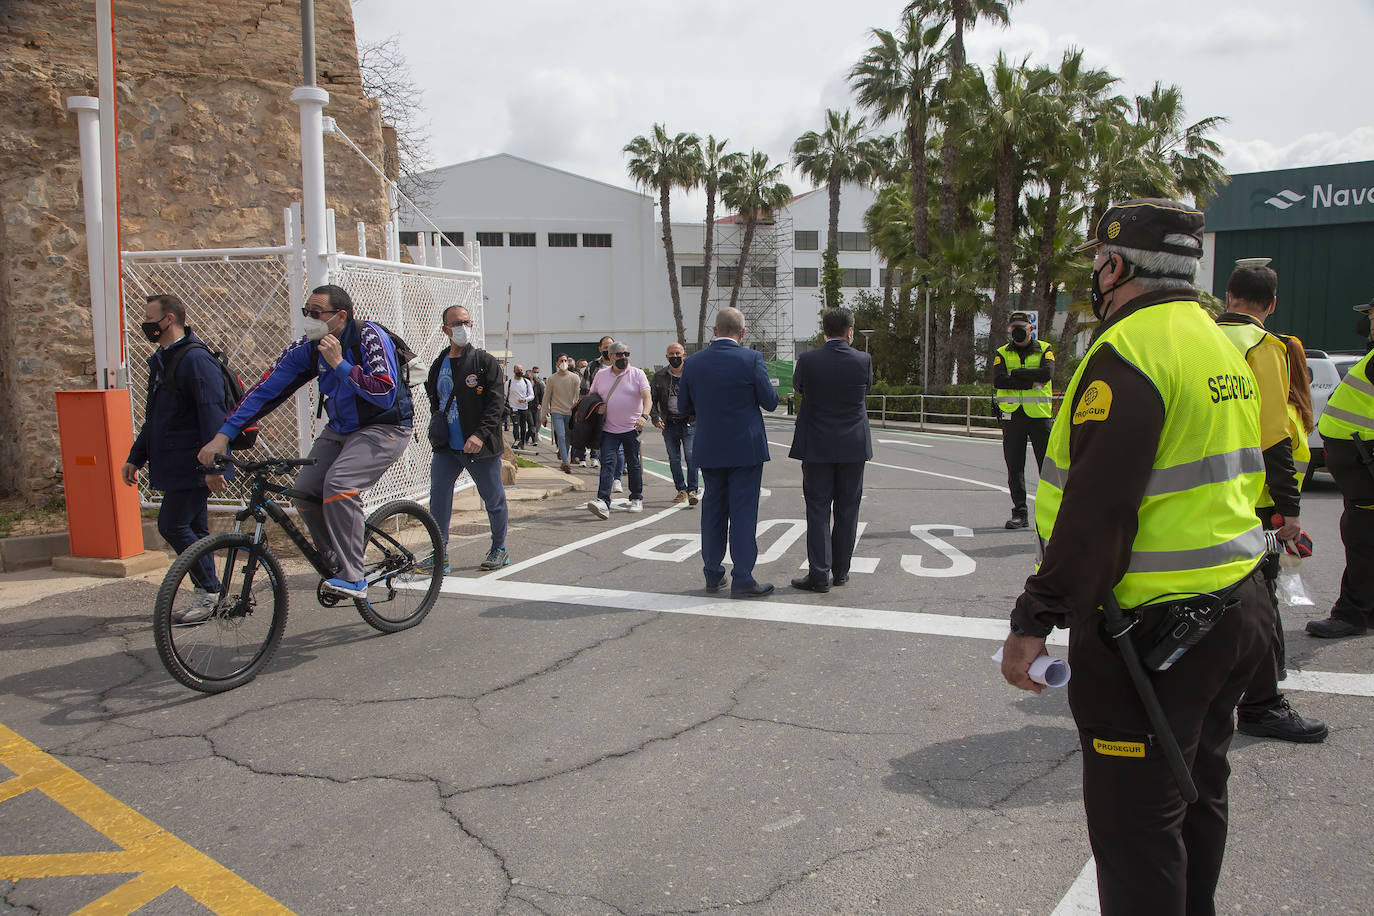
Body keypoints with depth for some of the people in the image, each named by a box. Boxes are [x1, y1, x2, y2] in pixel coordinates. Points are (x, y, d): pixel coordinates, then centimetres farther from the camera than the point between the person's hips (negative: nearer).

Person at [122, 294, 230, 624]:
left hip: (192, 466, -10)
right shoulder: (161, 360, 17)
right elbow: (153, 418, 25)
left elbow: (212, 414, -22)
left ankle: (210, 592, 2)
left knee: (172, 526, -9)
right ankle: (206, 595, 19)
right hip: (172, 465, 10)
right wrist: (135, 458, 25)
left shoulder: (196, 359, -15)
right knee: (192, 529, 12)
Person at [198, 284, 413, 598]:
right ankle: (335, 564, 9)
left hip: (384, 428, -7)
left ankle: (353, 577, -23)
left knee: (338, 482, -29)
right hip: (340, 429, 7)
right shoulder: (308, 348, -3)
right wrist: (224, 434, -9)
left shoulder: (369, 337, -20)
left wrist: (339, 363, -29)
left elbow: (386, 393, -29)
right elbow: (266, 389, -3)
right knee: (305, 490, -10)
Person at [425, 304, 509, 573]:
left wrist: (480, 434, -23)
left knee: (494, 500, 7)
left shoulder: (486, 362, -4)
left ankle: (499, 549, 25)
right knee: (438, 497, -3)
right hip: (446, 447, 4)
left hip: (480, 447, -4)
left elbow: (496, 402, -12)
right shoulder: (438, 365, 12)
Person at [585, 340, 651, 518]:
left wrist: (644, 415, -30)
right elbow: (591, 396, 22)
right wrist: (596, 407, -1)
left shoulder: (637, 374, -1)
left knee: (633, 464, 7)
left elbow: (647, 397, -12)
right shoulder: (601, 375, 10)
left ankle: (637, 499, 23)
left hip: (632, 428, -2)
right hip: (609, 429, 2)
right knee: (607, 463, -10)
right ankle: (603, 502, -18)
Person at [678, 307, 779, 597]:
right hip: (746, 449, -4)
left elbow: (684, 406, 7)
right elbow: (770, 402, -6)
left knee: (713, 510, 13)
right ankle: (742, 580, 2)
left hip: (709, 450, 4)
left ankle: (713, 575, 21)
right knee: (743, 513, 0)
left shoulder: (693, 363, 0)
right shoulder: (751, 359, -11)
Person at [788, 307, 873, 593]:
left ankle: (819, 574, 1)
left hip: (817, 446, -1)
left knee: (818, 510, 3)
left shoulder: (808, 360, -10)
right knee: (847, 510, 11)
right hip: (853, 446, 1)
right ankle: (841, 571, 18)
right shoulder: (863, 361, -7)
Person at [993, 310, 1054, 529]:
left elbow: (1047, 373, -14)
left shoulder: (1045, 350, 7)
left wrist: (1015, 374, -12)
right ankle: (1019, 513, 10)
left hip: (1039, 415, -1)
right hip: (1012, 416, 1)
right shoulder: (1002, 353, 9)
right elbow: (998, 380, -9)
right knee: (1014, 467, 3)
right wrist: (1031, 381, -13)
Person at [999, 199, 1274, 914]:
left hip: (1154, 623, -10)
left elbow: (1095, 507, -24)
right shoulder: (1219, 345, 14)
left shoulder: (1129, 350, -18)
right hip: (1237, 608, 10)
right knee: (1197, 795, 24)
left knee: (1134, 821, 1)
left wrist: (1034, 620, -20)